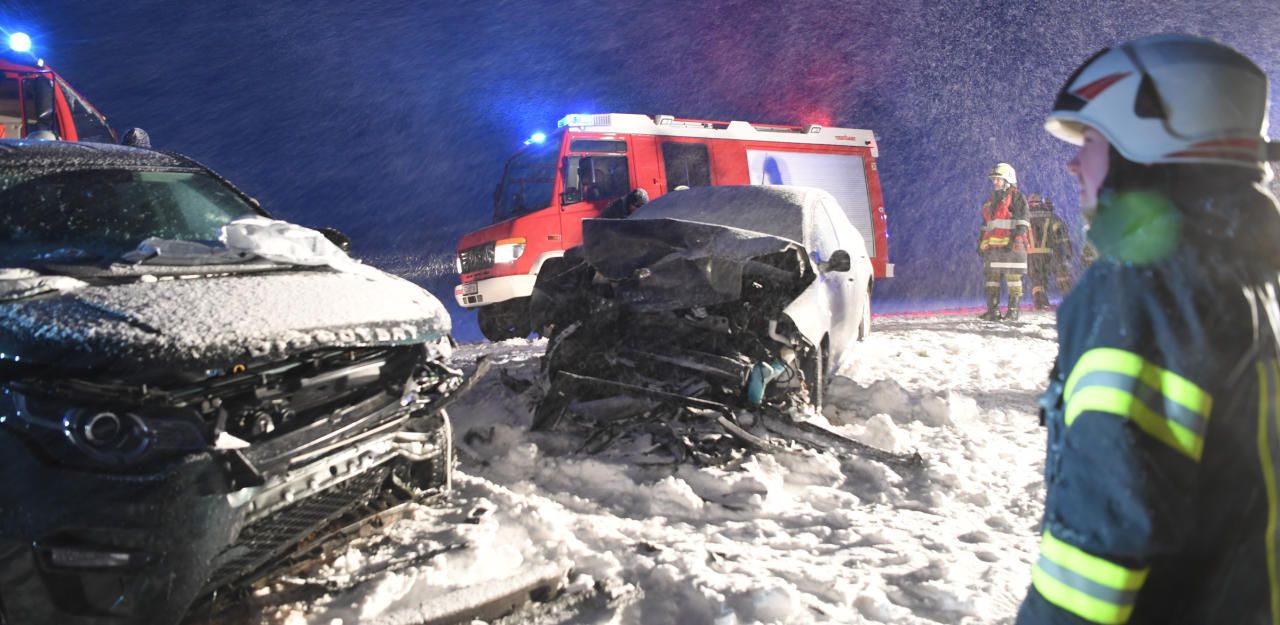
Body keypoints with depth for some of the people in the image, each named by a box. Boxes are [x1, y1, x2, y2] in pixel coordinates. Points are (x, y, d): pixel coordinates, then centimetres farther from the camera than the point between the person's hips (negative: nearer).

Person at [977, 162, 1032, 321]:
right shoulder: (991, 200, 23)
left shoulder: (1016, 197, 1)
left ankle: (1013, 311, -3)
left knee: (1013, 278, -5)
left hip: (1010, 246, -7)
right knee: (992, 278, 4)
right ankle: (993, 311, 7)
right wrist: (981, 242, 21)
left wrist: (1017, 238, -19)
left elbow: (1022, 221, -8)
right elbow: (985, 224, 28)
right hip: (992, 246, 7)